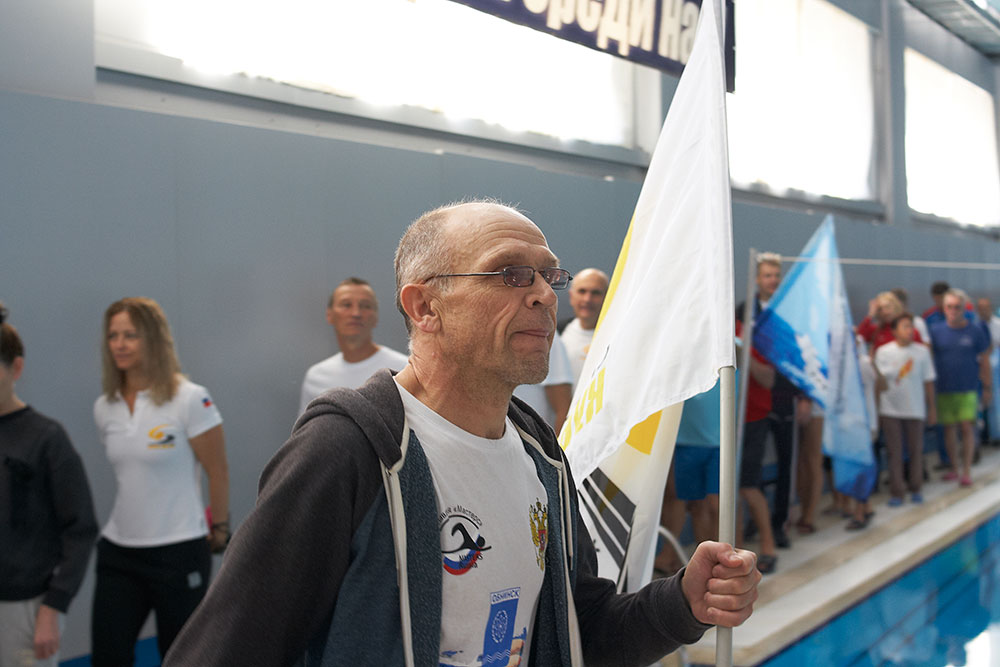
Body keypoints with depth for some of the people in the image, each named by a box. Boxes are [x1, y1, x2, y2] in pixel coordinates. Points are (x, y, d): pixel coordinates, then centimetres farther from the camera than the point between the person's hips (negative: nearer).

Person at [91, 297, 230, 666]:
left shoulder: (190, 399, -13)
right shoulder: (104, 407, 5)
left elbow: (217, 472, -6)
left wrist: (220, 528, 1)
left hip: (179, 552, -5)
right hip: (118, 552, 5)